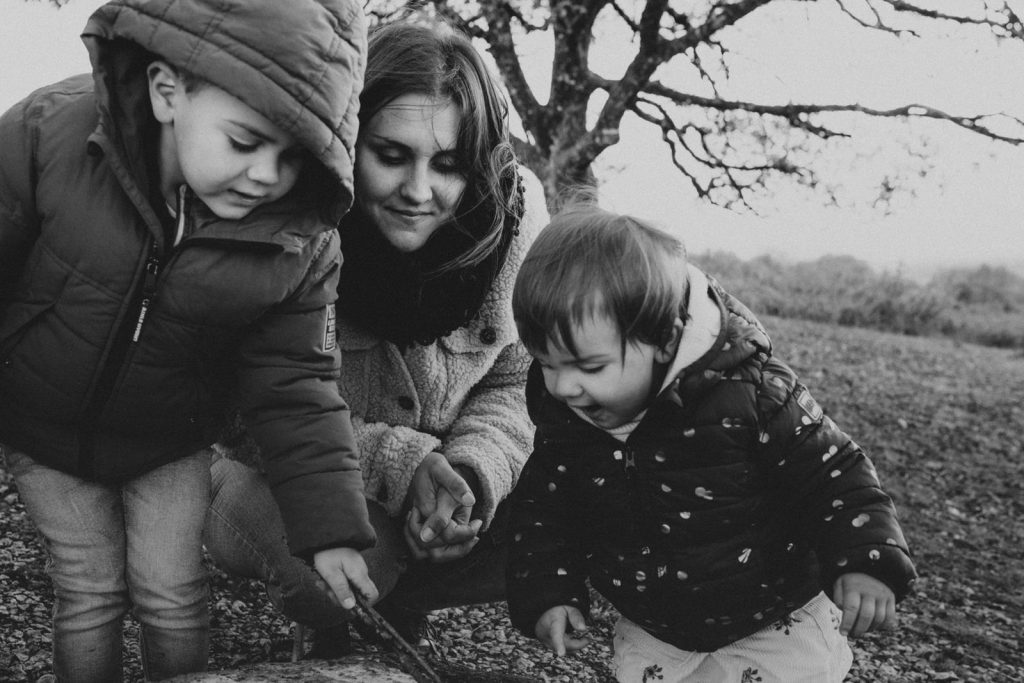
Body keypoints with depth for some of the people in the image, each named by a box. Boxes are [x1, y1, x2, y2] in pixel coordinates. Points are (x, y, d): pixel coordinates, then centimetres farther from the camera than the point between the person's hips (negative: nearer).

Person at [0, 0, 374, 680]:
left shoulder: (303, 244, -22)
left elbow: (295, 389, -15)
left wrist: (332, 530, -17)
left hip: (168, 448, 0)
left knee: (174, 599, 9)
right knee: (88, 594, 11)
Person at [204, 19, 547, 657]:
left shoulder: (514, 210, -15)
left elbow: (514, 386, -6)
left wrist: (472, 474, -27)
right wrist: (400, 463, -31)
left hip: (434, 479, 4)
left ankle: (396, 604, 10)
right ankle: (337, 639, 4)